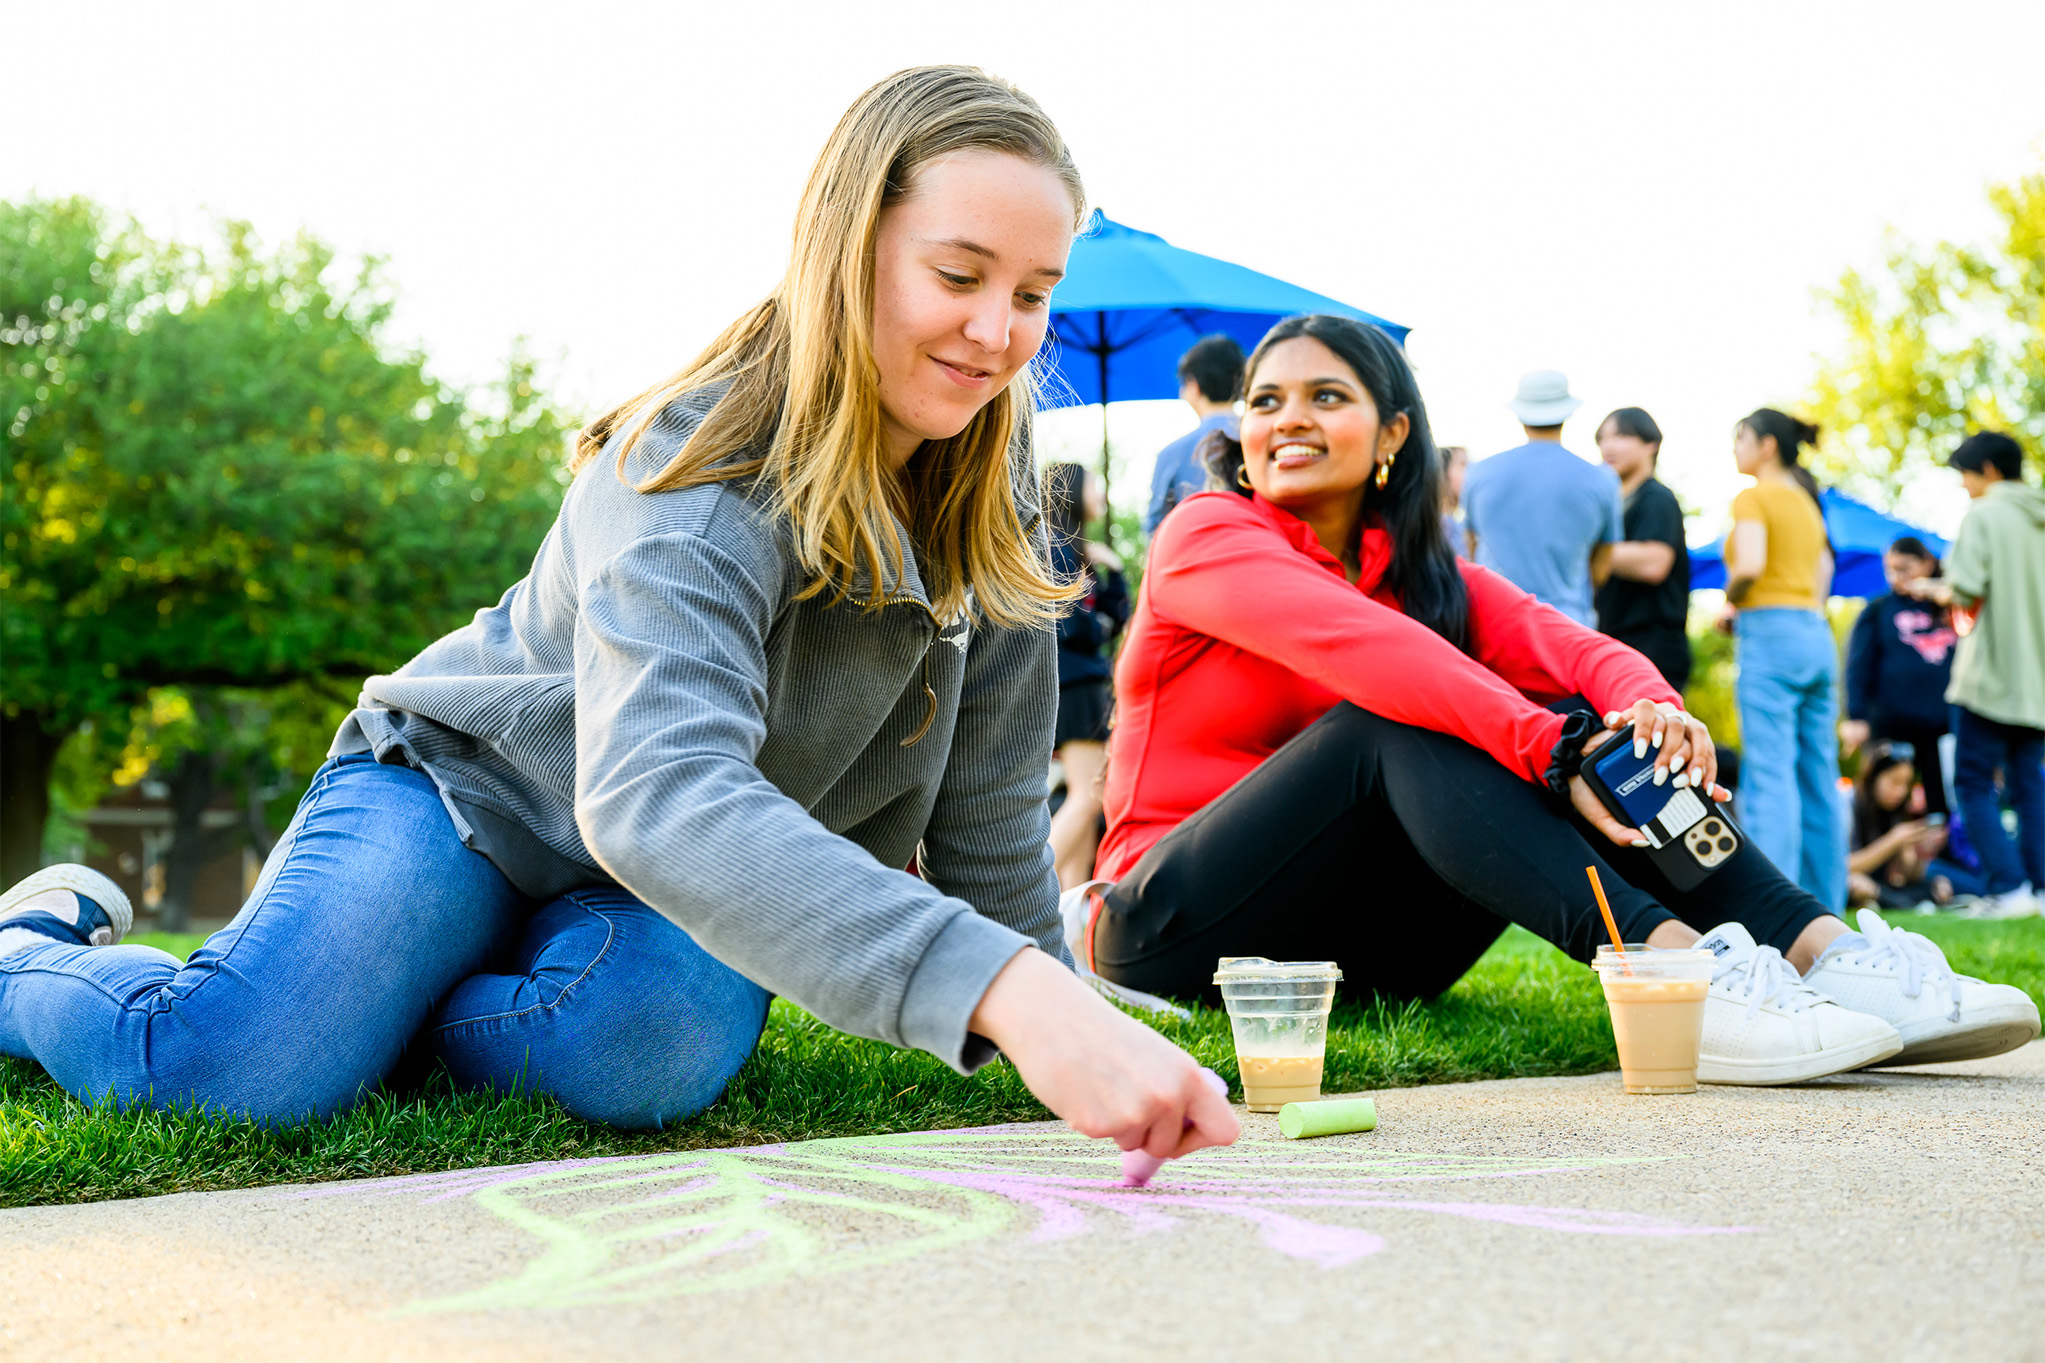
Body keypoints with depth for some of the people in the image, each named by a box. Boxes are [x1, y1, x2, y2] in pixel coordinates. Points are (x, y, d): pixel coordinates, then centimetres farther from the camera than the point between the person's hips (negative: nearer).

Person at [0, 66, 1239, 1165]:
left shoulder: (990, 490, -10)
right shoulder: (700, 482, -31)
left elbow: (988, 807, 0)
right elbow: (657, 793, -50)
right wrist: (1005, 988, -62)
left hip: (718, 881, 4)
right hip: (470, 789, -4)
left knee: (653, 1049, -32)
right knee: (229, 1069, -27)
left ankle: (398, 1006, -1)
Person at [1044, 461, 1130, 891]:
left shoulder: (1077, 551, 21)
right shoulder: (1055, 546, -9)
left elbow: (1116, 615, 19)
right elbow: (1069, 622, -17)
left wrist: (1110, 568, 8)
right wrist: (1099, 628, 1)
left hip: (1086, 678, 10)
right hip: (1071, 680, -10)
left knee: (1088, 796, 8)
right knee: (1089, 794, -14)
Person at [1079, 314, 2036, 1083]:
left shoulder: (1423, 571, 12)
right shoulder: (1207, 537, -6)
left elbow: (1574, 649, -7)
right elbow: (1366, 649, -24)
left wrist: (1646, 704, -31)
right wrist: (1549, 747, -36)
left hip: (1358, 952, 5)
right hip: (1185, 930, -5)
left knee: (1595, 735, -13)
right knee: (1404, 723, -29)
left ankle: (1825, 951, -30)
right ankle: (1677, 972, -46)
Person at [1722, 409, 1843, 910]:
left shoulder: (1753, 497, -4)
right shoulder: (1807, 503, 21)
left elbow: (1750, 565, -19)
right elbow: (1824, 575, 21)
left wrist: (1731, 602, -2)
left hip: (1770, 634, -8)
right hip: (1817, 636, 8)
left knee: (1770, 775, -11)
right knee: (1818, 779, 9)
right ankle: (1825, 903, 11)